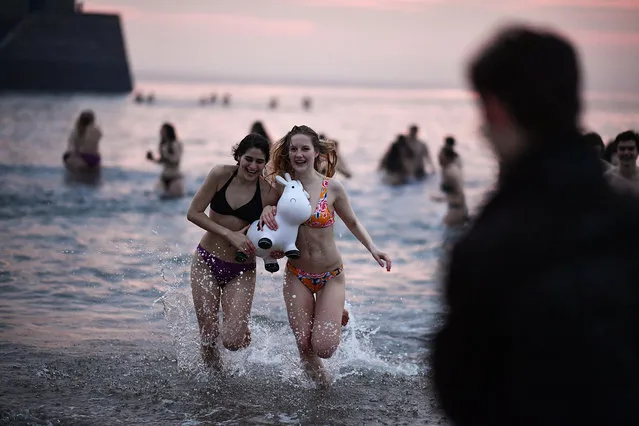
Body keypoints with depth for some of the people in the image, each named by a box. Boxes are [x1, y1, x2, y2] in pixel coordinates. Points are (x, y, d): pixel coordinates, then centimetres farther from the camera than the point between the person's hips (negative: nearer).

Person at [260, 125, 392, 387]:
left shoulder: (331, 188, -9)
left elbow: (352, 223, 4)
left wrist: (372, 248, -11)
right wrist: (267, 210, -12)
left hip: (331, 276, -2)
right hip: (297, 276, 2)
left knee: (323, 347, -12)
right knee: (304, 344, -2)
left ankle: (336, 315, 24)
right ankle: (320, 380, 32)